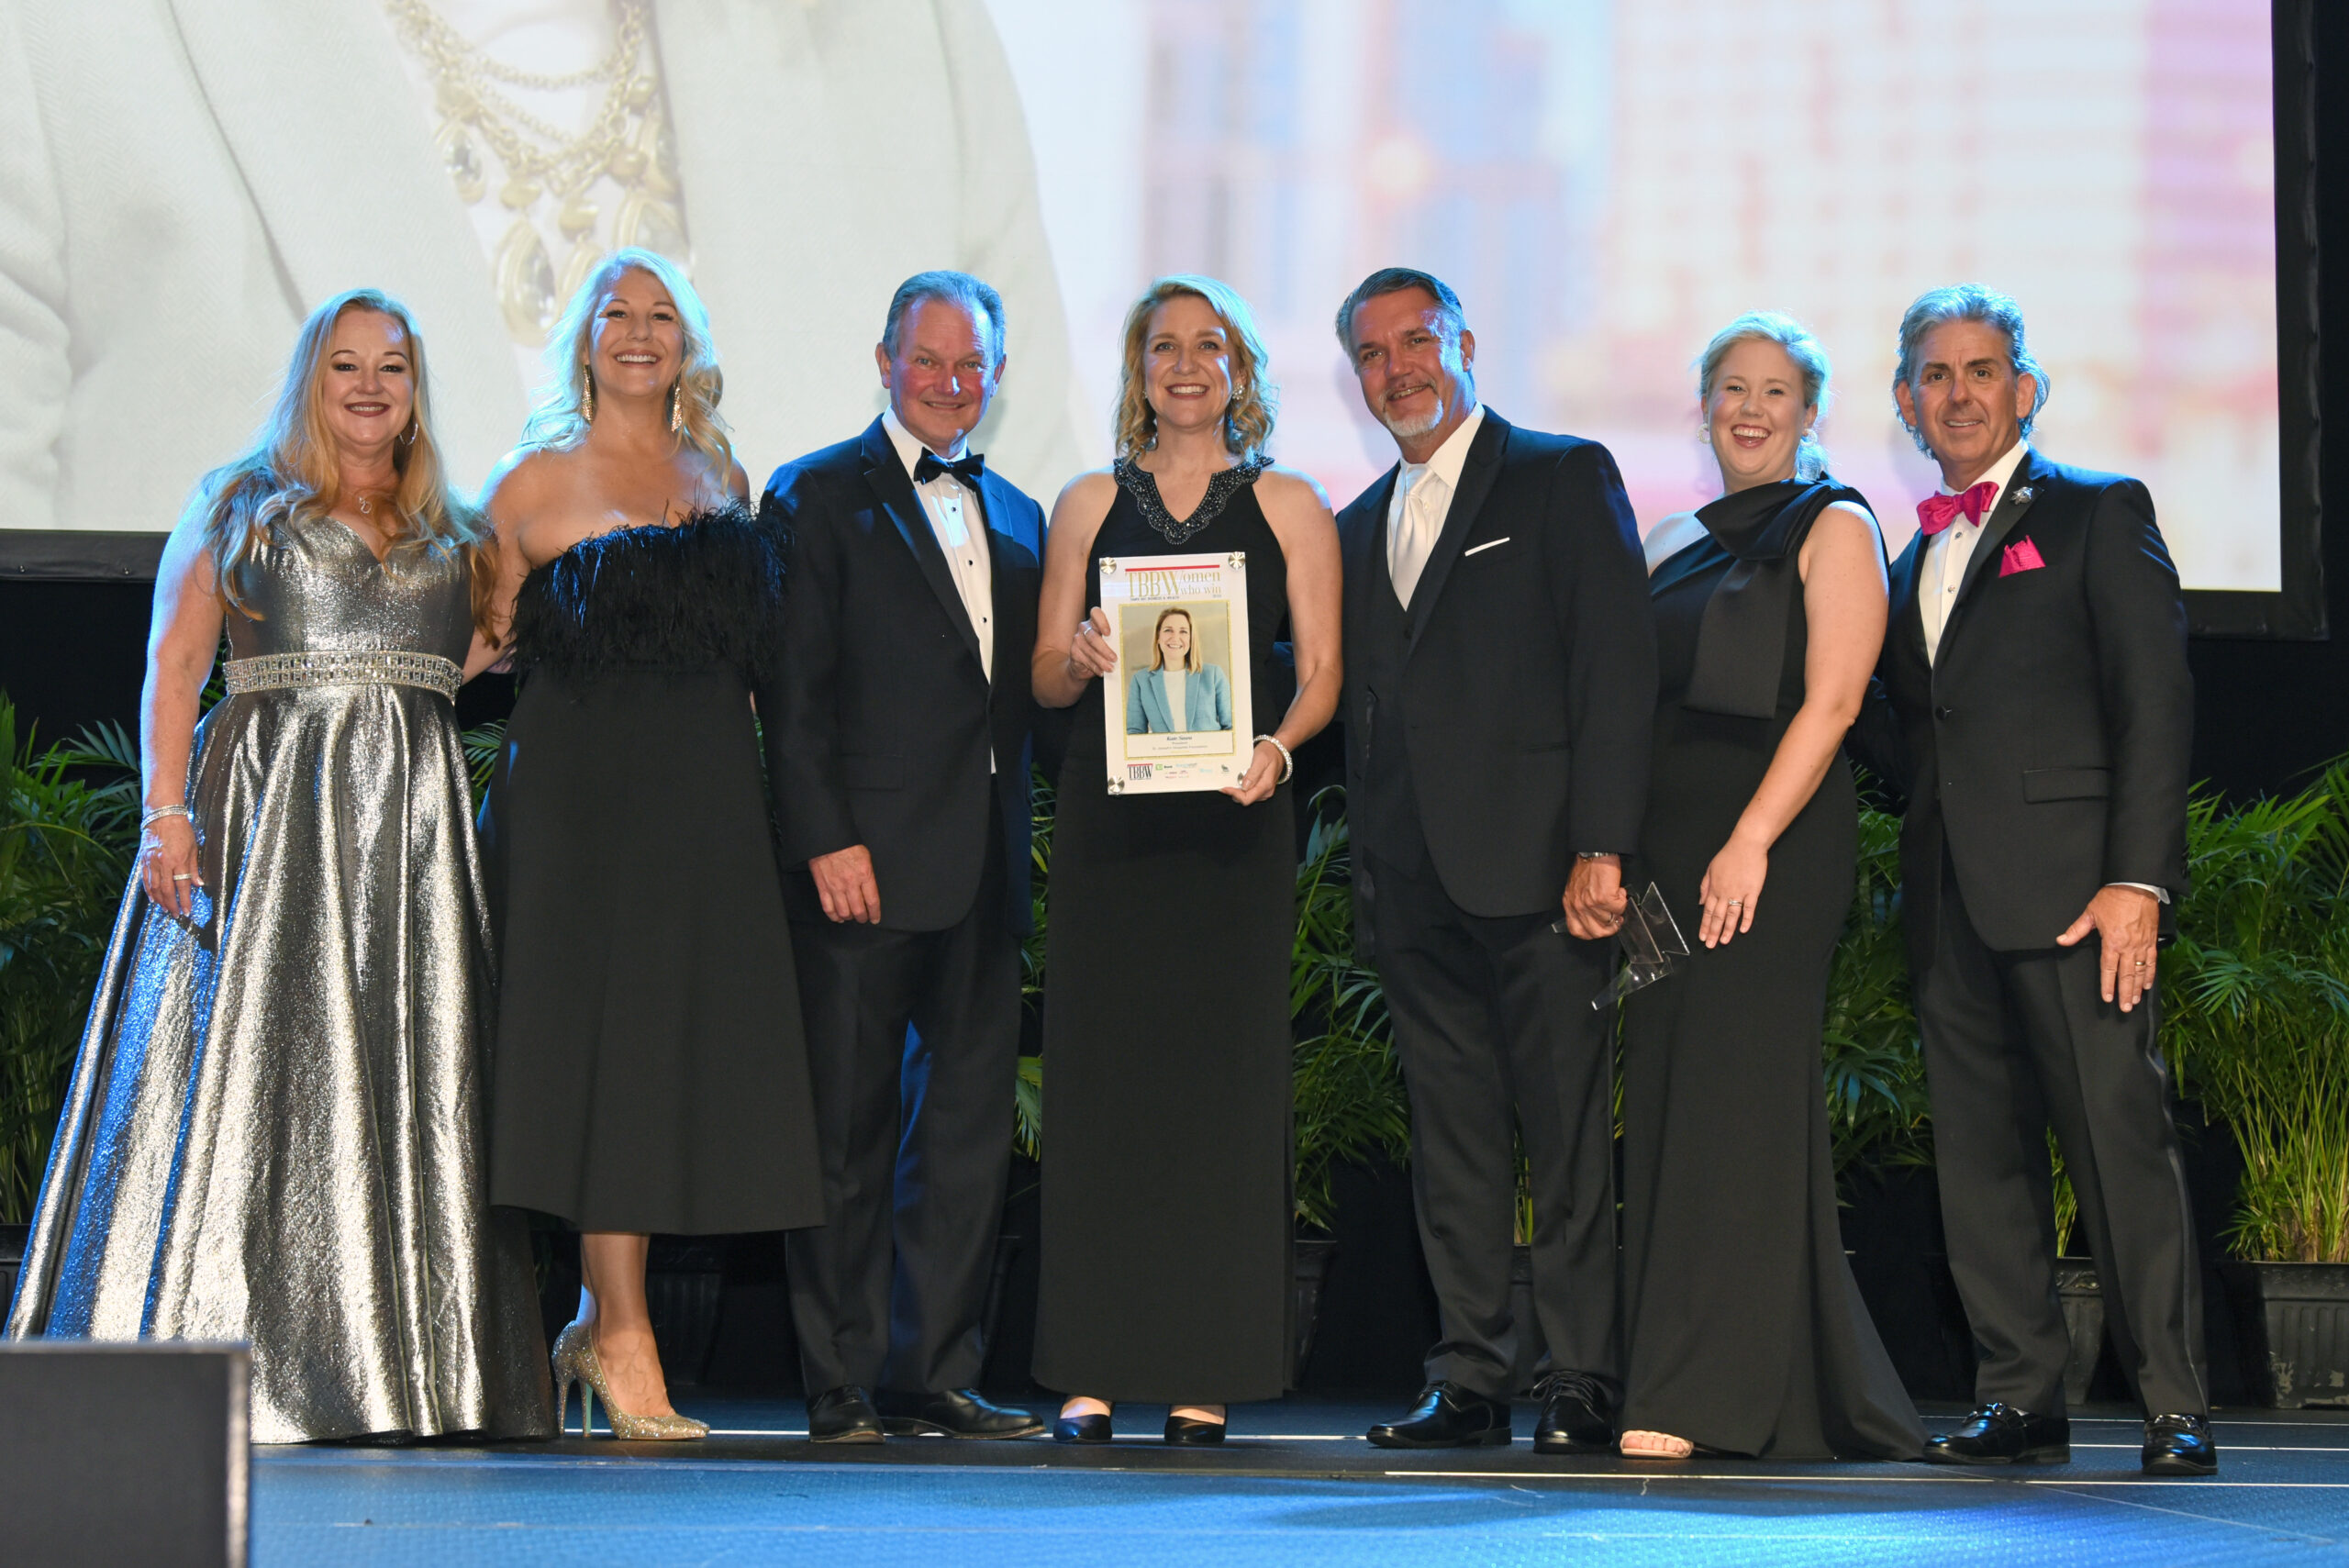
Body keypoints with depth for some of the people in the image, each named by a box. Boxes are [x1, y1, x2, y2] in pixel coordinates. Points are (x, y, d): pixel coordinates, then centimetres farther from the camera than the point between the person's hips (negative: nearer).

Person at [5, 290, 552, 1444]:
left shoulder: (454, 536, 18)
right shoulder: (239, 507, 8)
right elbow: (173, 668, 0)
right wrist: (167, 815, -10)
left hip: (410, 826, 3)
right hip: (268, 813, -3)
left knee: (407, 1077, -1)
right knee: (256, 1058, -7)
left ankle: (401, 1366, 0)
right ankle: (237, 1363, -6)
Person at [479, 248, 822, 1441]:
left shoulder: (720, 478, 15)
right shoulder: (536, 483, 2)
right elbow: (484, 645, 6)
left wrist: (786, 771, 9)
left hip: (707, 793, 5)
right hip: (581, 790, -4)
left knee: (687, 1041, 3)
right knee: (603, 1040, -6)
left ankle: (601, 1322, 15)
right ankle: (623, 1341, -3)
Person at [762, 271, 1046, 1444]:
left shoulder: (1017, 519, 18)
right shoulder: (819, 498, 0)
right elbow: (796, 693, -7)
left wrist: (1017, 842, 6)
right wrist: (826, 842, -14)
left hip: (984, 871, 6)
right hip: (866, 863, -6)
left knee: (971, 1125, 6)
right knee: (849, 1132, -1)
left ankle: (932, 1373, 13)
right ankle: (842, 1384, 4)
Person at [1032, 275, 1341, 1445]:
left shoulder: (1289, 507, 9)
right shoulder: (1089, 505, 12)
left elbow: (1321, 671, 4)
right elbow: (1045, 676, 11)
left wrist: (1277, 745, -15)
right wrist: (1083, 659, -12)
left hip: (1232, 821, -1)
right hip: (1110, 820, 1)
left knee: (1223, 1078, -3)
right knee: (1102, 1075, -2)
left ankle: (1204, 1376, 0)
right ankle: (1091, 1372, 0)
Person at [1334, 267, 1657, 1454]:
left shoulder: (1565, 479, 2)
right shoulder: (1360, 528, 21)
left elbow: (1615, 666, -6)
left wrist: (1600, 847, -15)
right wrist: (1367, 867, 10)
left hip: (1533, 864, -6)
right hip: (1414, 885, 6)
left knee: (1570, 1134, -5)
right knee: (1452, 1140, 7)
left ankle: (1583, 1386, -2)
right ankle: (1470, 1384, 11)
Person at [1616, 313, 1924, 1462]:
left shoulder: (1833, 528, 0)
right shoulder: (1674, 544, 19)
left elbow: (1830, 699, -10)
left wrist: (1750, 842, -19)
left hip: (1777, 844, -7)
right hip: (1668, 842, 7)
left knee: (1734, 1095, -11)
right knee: (1666, 1098, 4)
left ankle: (1697, 1396, -12)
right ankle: (1809, 1398, 10)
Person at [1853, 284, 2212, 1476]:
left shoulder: (2099, 514, 3)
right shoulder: (1915, 558, 22)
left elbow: (2154, 703, -5)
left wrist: (2138, 879, -14)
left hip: (2071, 883, -6)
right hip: (1951, 898, 6)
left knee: (2120, 1138, -9)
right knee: (1980, 1151, 5)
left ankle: (2175, 1407, -6)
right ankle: (2022, 1400, 10)